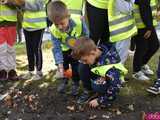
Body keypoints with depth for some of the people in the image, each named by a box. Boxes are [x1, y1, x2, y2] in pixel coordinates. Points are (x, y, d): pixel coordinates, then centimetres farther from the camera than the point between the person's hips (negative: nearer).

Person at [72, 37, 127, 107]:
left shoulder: (108, 63, -38)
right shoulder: (94, 53, -20)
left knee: (97, 86, -37)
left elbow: (115, 86, -32)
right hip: (101, 76, 7)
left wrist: (100, 101, -25)